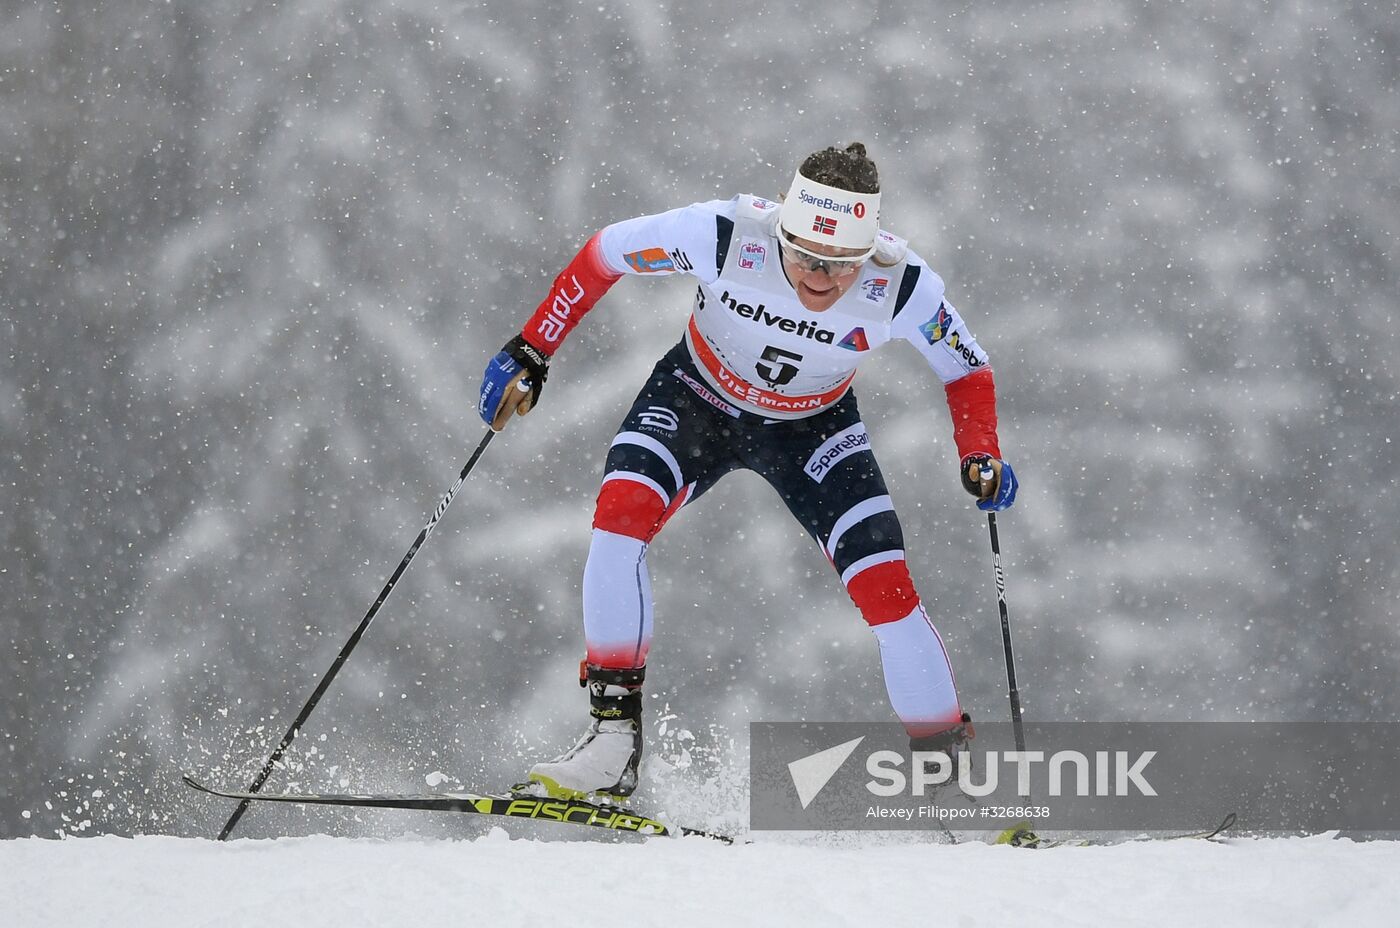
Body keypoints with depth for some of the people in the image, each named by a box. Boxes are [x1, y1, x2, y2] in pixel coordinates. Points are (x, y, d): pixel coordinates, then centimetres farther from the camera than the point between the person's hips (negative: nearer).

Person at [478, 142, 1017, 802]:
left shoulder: (900, 284, -29)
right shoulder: (727, 235, -33)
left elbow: (967, 370, -10)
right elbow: (605, 254, -16)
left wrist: (981, 458, -26)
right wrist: (530, 353, -15)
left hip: (812, 430, 0)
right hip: (696, 396, 0)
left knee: (886, 589, -15)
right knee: (620, 514, -27)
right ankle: (614, 734, -19)